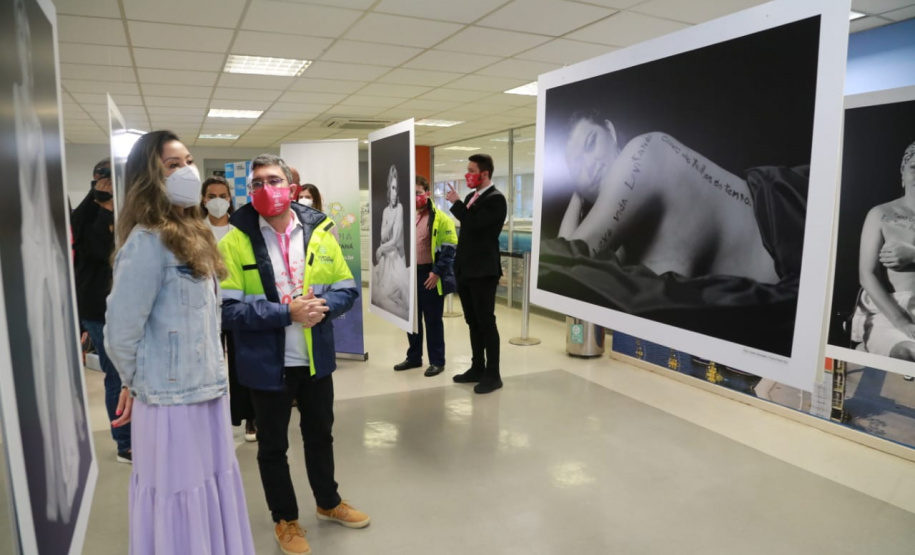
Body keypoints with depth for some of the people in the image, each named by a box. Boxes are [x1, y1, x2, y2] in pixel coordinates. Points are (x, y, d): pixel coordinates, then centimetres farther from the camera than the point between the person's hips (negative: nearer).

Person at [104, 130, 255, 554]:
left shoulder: (194, 234, 11)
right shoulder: (147, 242, -17)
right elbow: (120, 333, -18)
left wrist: (210, 373, 11)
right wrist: (138, 384, -2)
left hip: (207, 394, 8)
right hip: (172, 404, -7)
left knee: (213, 501, 18)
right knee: (181, 507, 8)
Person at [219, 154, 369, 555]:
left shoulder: (319, 231, -2)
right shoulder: (235, 241, -11)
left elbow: (347, 288, 2)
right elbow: (228, 309, -17)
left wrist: (323, 305, -18)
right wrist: (286, 313, -25)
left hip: (316, 358, 3)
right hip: (267, 363, -3)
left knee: (320, 435, 22)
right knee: (273, 445, 15)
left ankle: (328, 503, 46)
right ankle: (285, 519, 38)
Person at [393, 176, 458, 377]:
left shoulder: (440, 219, -8)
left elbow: (449, 248, -12)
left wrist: (437, 272, -18)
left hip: (429, 276, -6)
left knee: (432, 320, 2)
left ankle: (437, 361, 13)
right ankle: (414, 357, 28)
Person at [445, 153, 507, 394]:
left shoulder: (495, 199, -11)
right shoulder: (471, 197, 15)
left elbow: (475, 224, -24)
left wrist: (456, 202, -13)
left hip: (483, 271, -8)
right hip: (466, 270, 8)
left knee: (486, 322, -3)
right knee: (473, 322, 14)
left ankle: (493, 374, 6)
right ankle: (477, 368, 25)